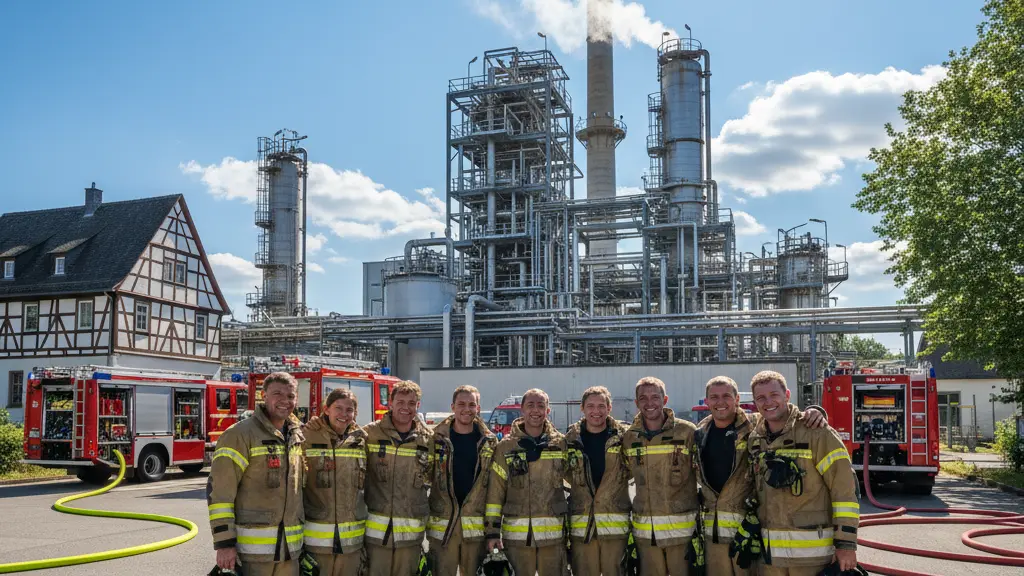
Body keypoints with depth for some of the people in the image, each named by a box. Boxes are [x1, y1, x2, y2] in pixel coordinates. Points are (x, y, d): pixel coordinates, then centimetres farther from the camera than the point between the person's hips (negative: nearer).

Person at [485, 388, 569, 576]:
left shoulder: (561, 444, 4)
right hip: (517, 534, 0)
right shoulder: (506, 446, 2)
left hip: (553, 533, 1)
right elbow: (495, 491, 1)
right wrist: (492, 530, -3)